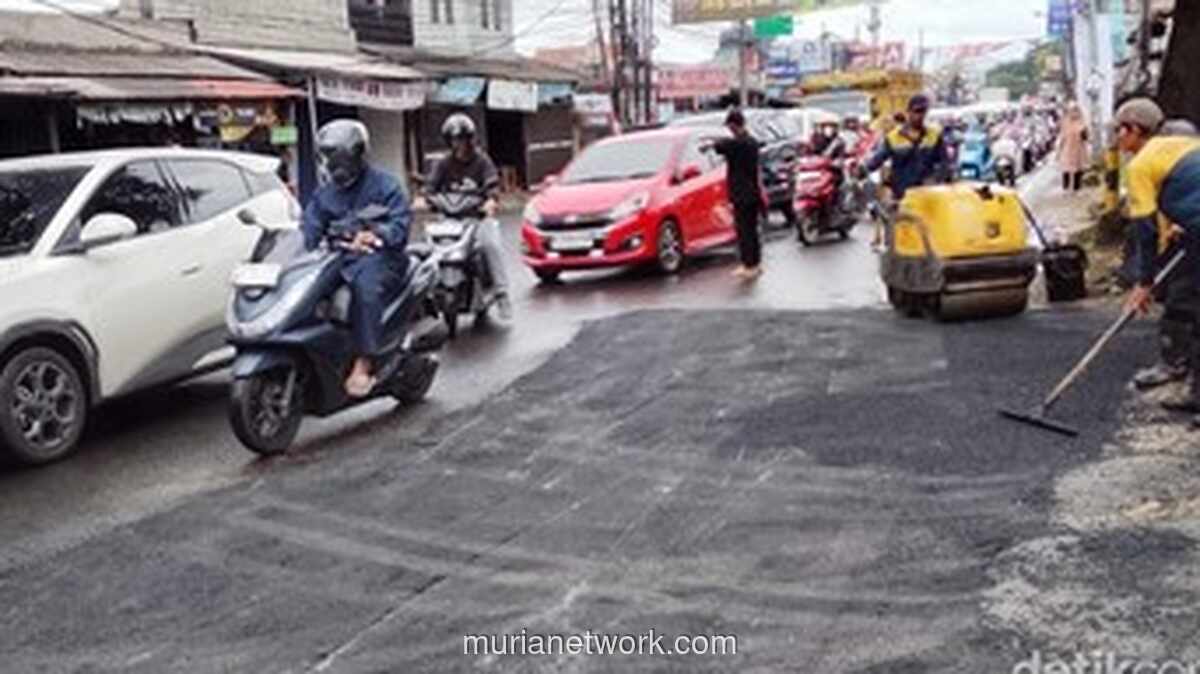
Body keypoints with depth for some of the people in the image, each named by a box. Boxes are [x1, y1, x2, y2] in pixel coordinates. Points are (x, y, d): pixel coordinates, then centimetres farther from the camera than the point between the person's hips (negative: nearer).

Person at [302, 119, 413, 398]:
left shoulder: (384, 184, 4)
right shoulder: (324, 193, 22)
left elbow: (400, 224, -10)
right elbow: (310, 230, 10)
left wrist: (374, 235, -30)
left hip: (379, 258, -6)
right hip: (338, 260, 6)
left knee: (366, 287, -39)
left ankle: (363, 364, -39)